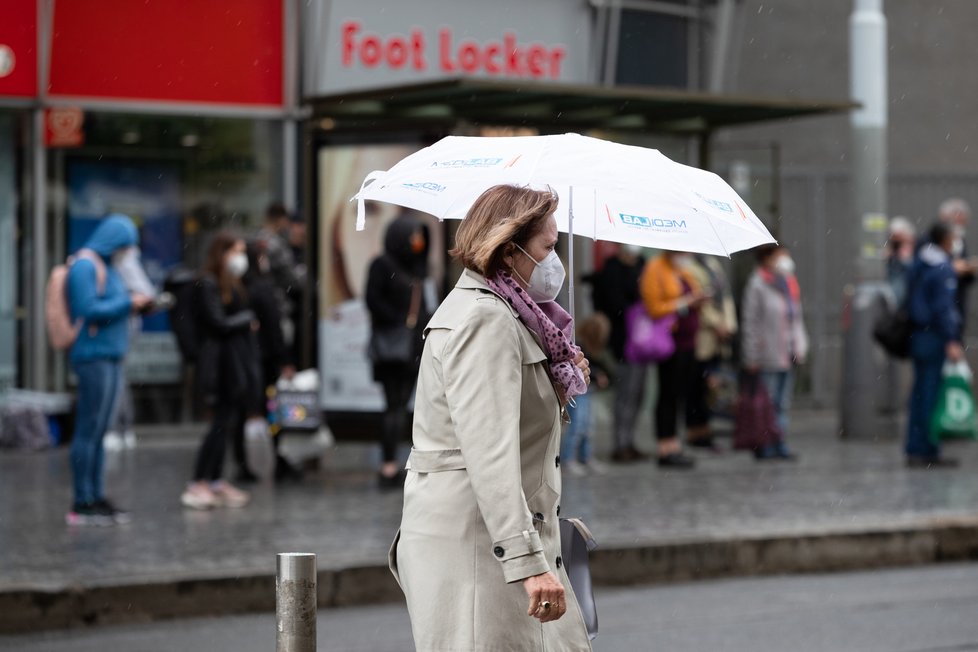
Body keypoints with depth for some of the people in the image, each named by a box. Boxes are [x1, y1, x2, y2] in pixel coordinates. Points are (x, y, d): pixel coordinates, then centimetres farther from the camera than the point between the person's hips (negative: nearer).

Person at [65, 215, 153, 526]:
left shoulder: (105, 267, 18)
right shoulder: (85, 267, -11)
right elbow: (88, 309, -19)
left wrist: (135, 302, 8)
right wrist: (128, 303, -13)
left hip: (110, 357, 10)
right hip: (94, 357, -10)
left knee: (98, 431, 11)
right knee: (89, 430, -7)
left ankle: (96, 497, 15)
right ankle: (82, 503, -5)